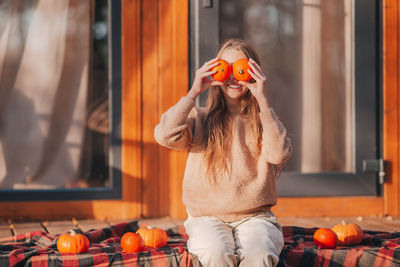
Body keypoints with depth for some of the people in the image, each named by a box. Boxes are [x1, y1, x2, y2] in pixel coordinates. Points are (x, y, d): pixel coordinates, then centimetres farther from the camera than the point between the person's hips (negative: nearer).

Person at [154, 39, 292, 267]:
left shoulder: (262, 120, 10)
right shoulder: (200, 119, 9)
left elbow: (280, 154, -12)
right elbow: (166, 136, -11)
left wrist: (263, 100, -12)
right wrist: (194, 92, -8)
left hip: (254, 216, 0)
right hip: (207, 217, 0)